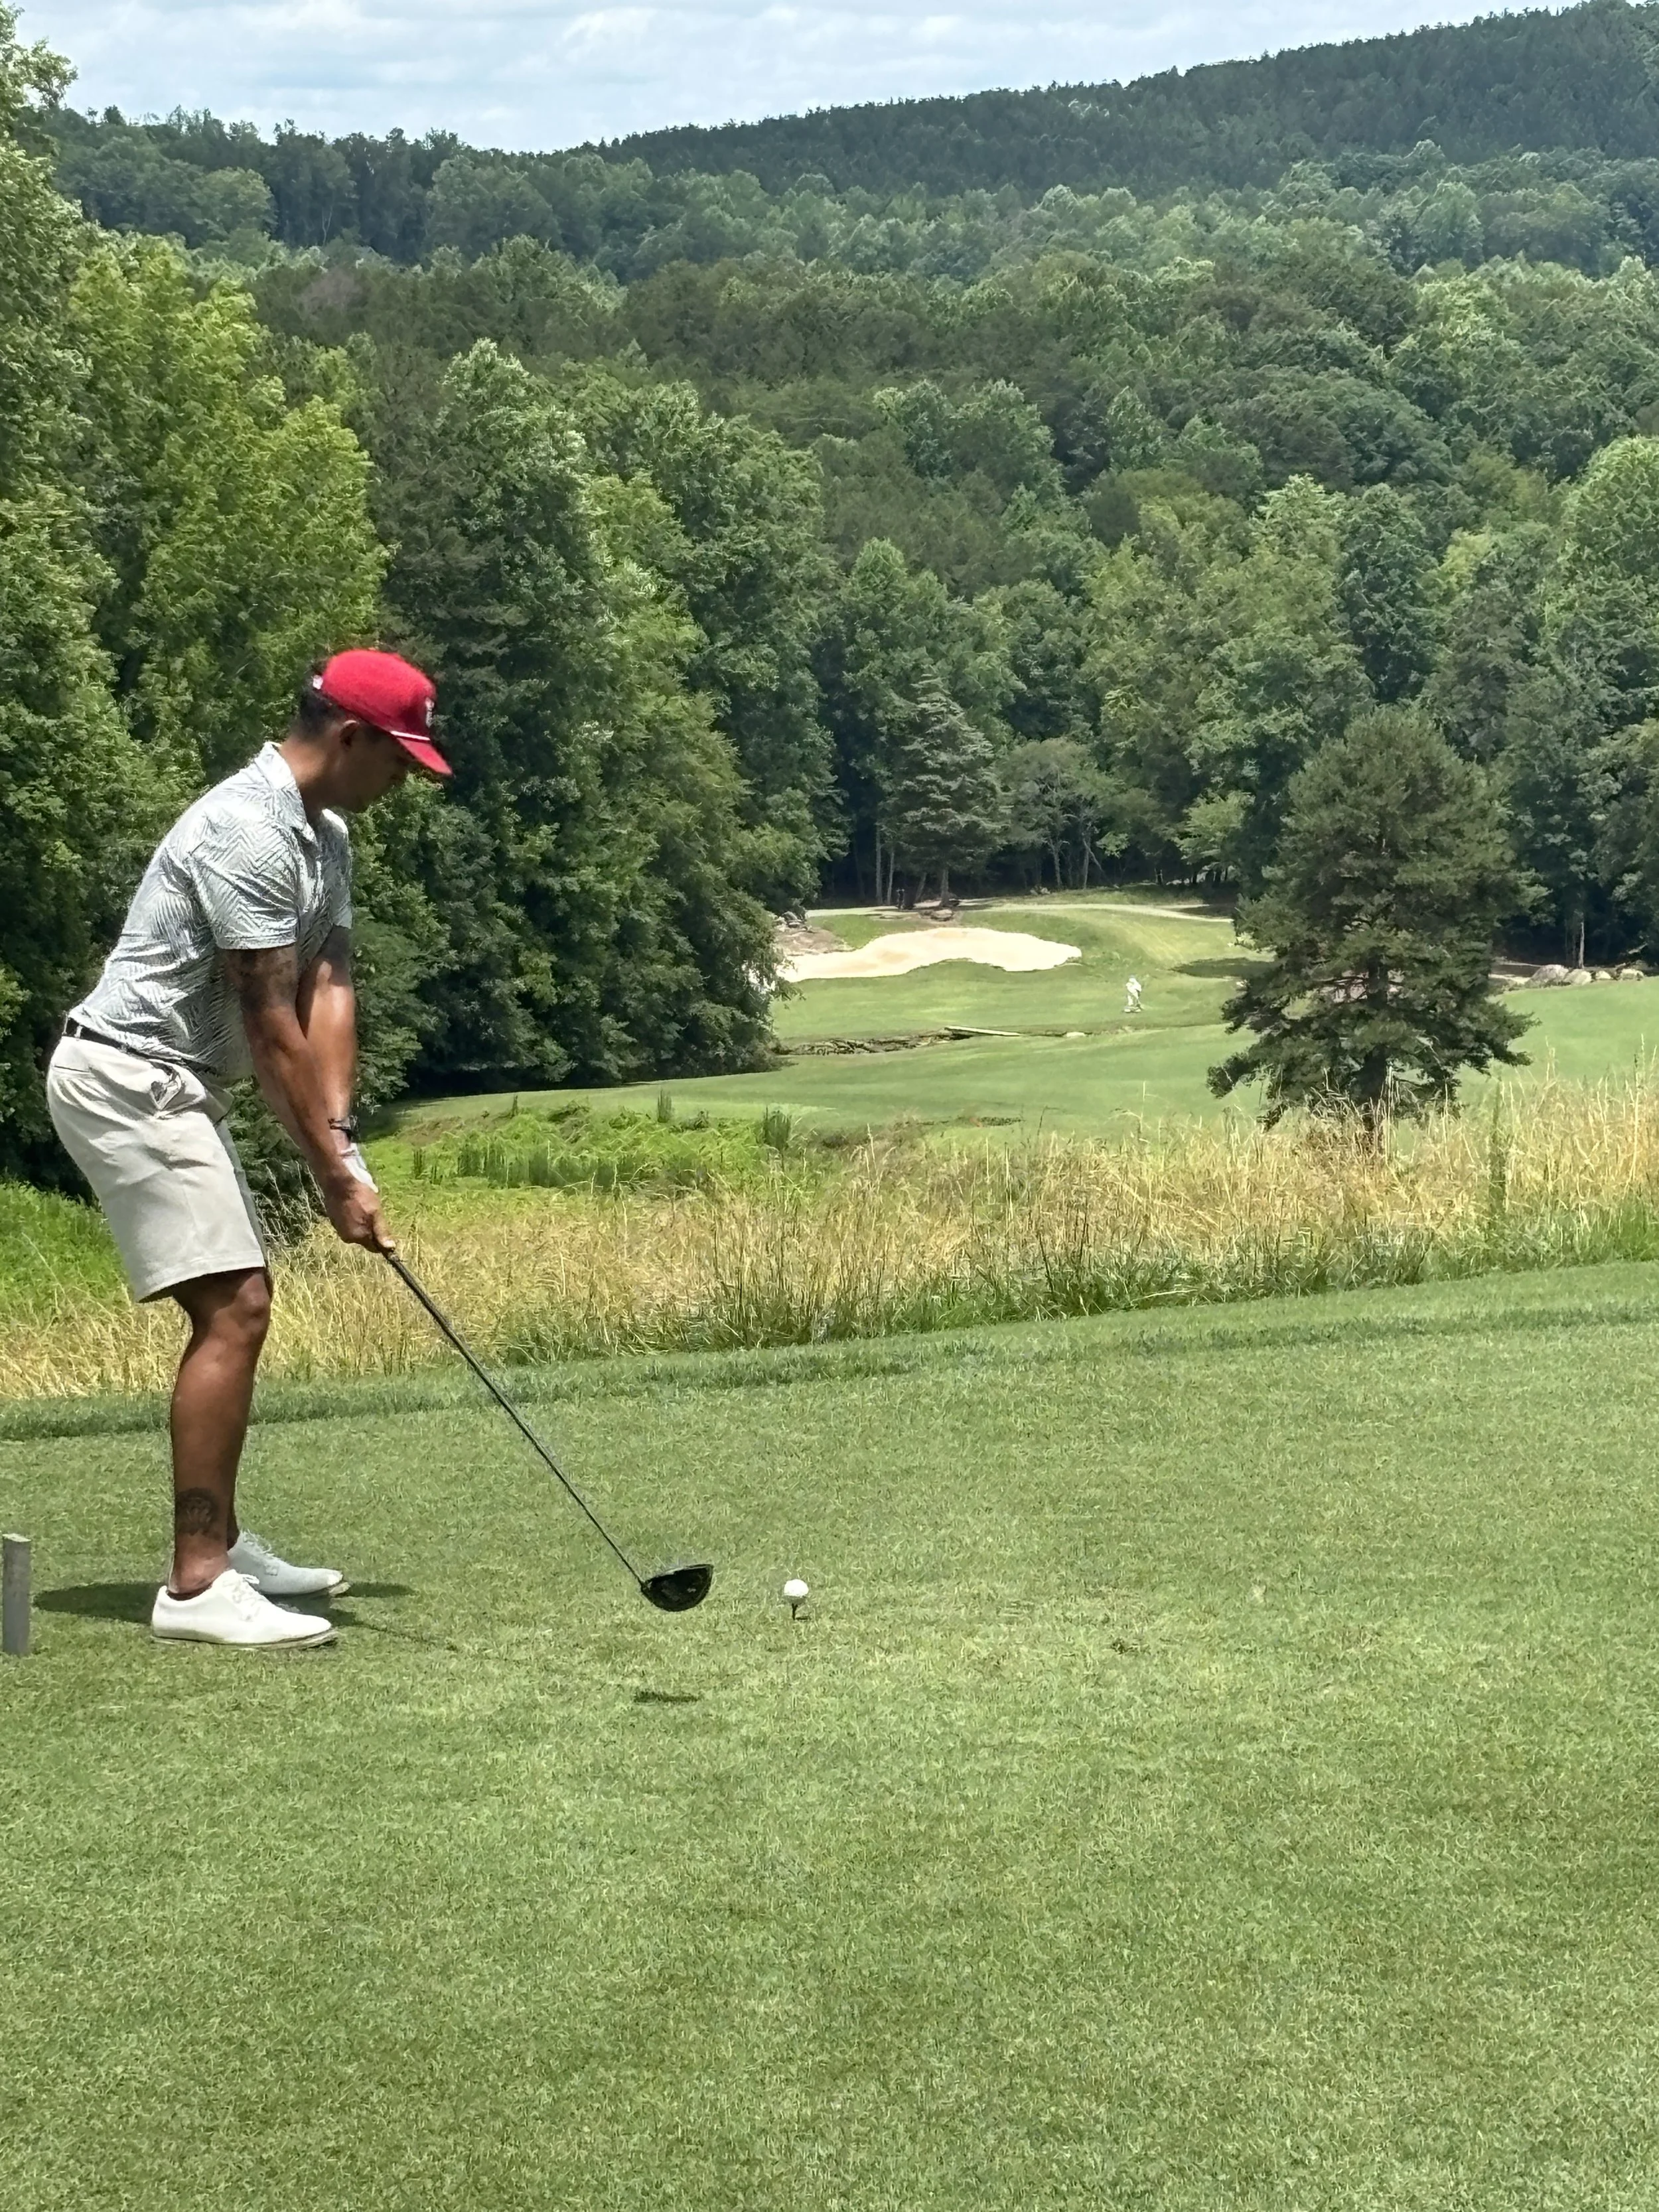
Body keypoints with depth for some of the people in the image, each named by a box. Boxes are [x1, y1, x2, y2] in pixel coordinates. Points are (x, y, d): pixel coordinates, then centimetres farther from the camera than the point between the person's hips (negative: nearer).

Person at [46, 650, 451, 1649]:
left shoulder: (327, 836, 10)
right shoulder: (248, 834, -22)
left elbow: (329, 991, 4)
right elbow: (271, 1024, -21)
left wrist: (340, 1134, -9)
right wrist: (335, 1178, -17)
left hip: (175, 1085, 11)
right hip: (126, 1076, -11)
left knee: (239, 1306, 16)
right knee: (235, 1309, -16)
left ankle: (220, 1543, 25)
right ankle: (198, 1584, -16)